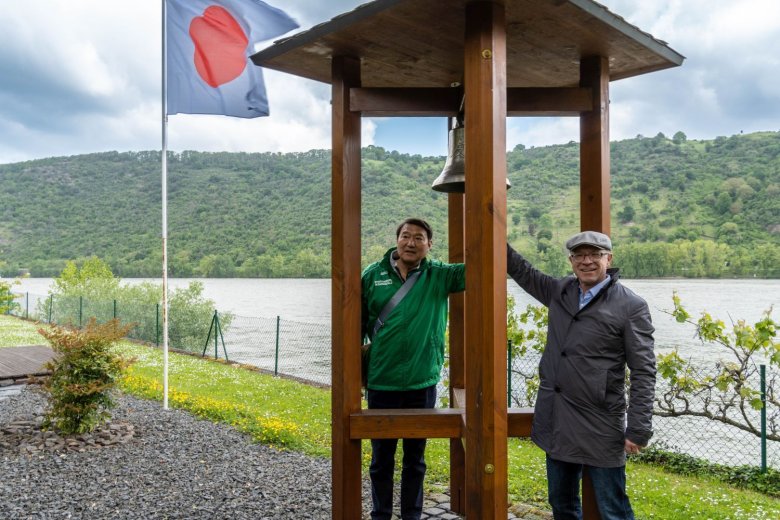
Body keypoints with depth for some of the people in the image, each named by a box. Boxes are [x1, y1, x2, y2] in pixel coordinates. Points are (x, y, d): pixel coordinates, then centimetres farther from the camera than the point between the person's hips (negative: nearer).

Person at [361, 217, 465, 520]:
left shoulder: (440, 276, -2)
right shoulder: (372, 275, -1)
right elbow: (358, 325, 5)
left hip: (422, 384, 0)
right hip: (381, 384, 0)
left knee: (415, 458, 15)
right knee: (381, 458, 14)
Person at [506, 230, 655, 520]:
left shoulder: (631, 306, -10)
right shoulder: (559, 291, 6)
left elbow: (644, 372, -10)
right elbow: (524, 272, 23)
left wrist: (638, 429, -14)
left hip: (600, 427, -6)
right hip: (555, 422, 6)